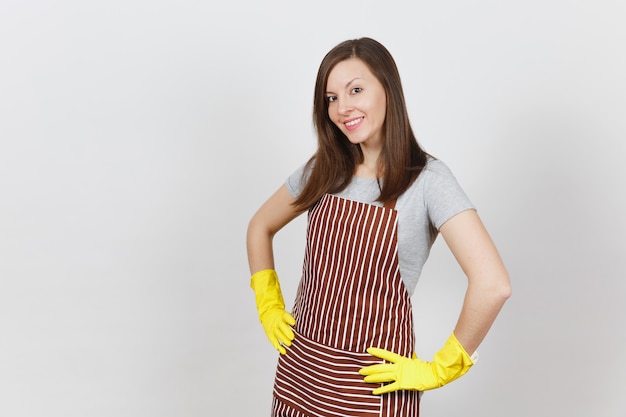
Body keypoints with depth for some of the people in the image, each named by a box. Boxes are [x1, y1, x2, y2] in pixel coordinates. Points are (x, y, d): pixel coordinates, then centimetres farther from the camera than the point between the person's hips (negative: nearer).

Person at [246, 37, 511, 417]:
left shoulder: (427, 179, -15)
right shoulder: (323, 171, 1)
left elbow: (493, 284, -23)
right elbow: (260, 228, 15)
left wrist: (440, 369, -15)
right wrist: (269, 307, 8)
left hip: (373, 382, -4)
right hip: (300, 367, 5)